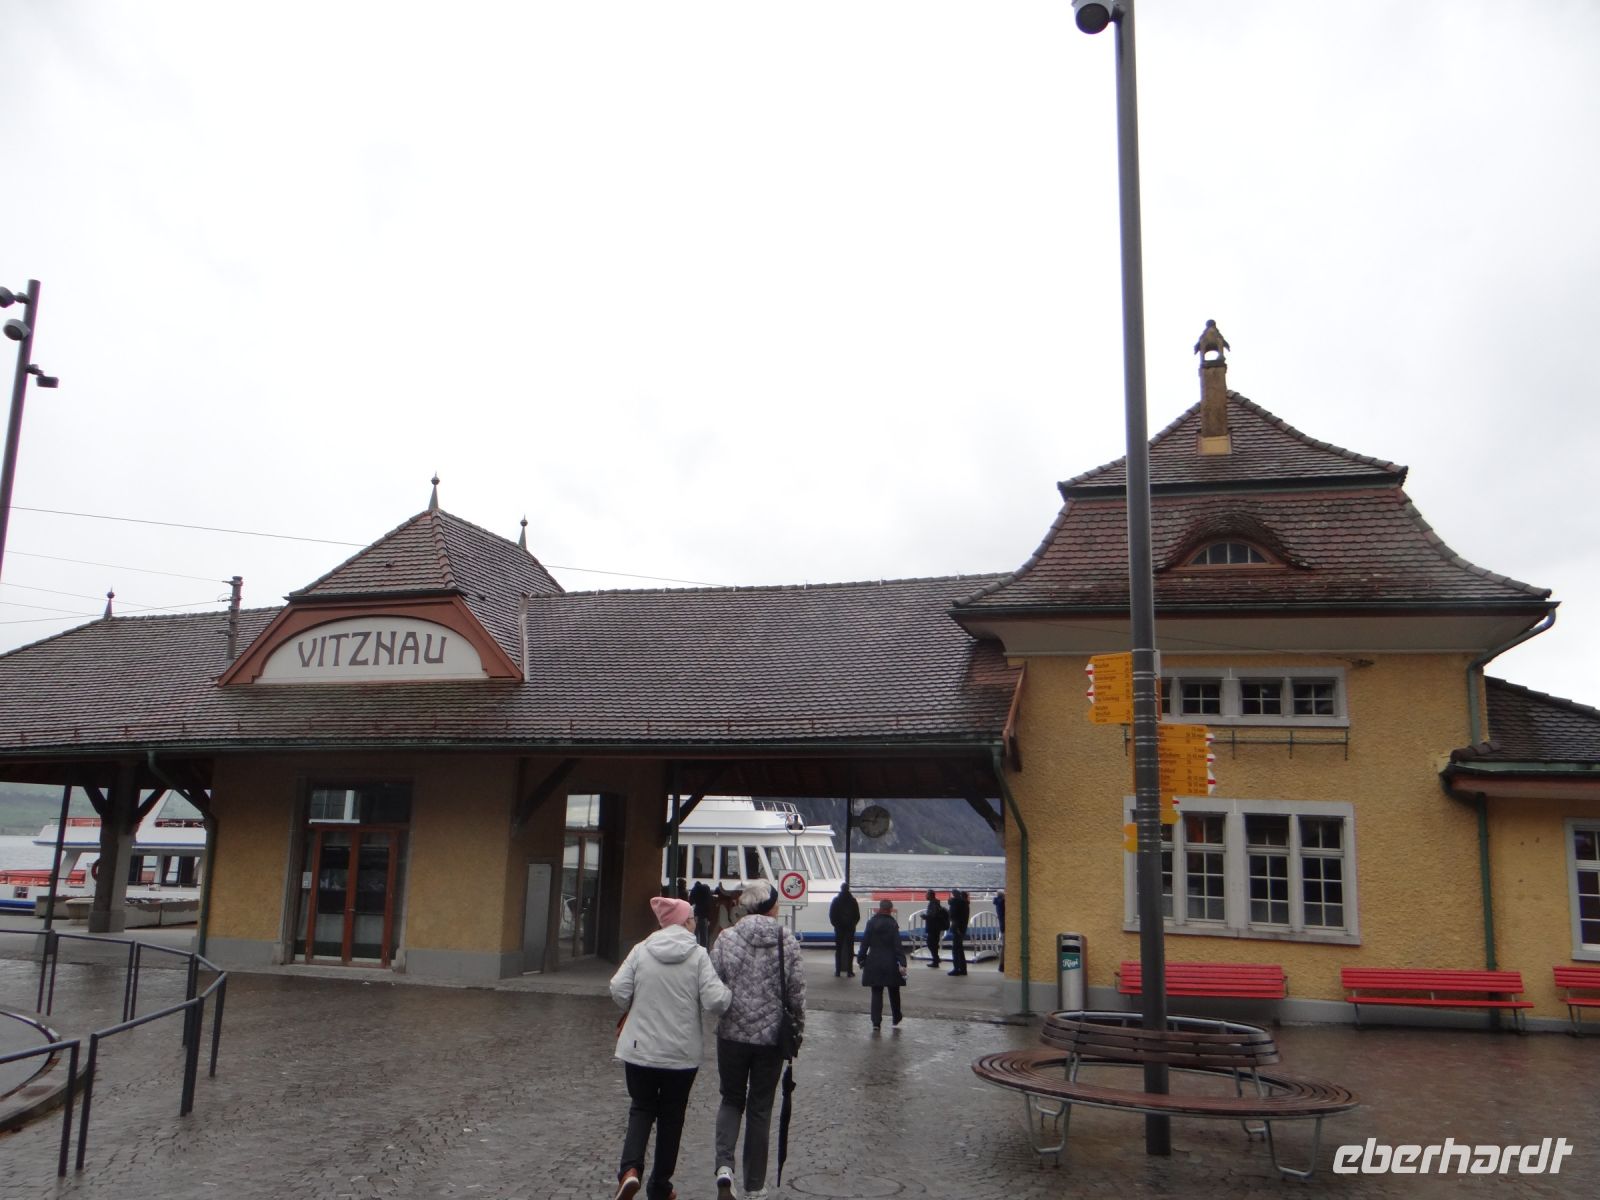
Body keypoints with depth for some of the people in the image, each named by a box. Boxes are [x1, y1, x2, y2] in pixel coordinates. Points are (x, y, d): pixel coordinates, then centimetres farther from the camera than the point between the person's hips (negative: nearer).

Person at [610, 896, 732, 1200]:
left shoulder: (641, 950, -4)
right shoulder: (698, 955, -10)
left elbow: (619, 990, -7)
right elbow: (715, 1001, -16)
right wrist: (729, 992, 5)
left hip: (639, 1049, 1)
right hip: (682, 1053, -1)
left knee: (641, 1108, 16)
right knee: (671, 1116, 15)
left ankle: (630, 1168, -7)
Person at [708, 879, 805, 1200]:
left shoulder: (726, 939, -7)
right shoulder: (787, 941, -6)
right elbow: (796, 992, -3)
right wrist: (797, 1029, 11)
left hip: (733, 1033, 0)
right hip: (772, 1036, 0)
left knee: (731, 1100, 18)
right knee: (760, 1109, 13)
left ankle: (724, 1167, -4)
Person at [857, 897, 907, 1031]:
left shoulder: (871, 923, 1)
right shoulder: (892, 924, -7)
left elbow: (864, 943, 2)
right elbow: (898, 946, -12)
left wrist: (862, 960, 9)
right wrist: (902, 963, -13)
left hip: (874, 963, 2)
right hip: (890, 963, -2)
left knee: (876, 993, 5)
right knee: (894, 992, 17)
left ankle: (876, 1022, -3)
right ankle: (896, 1018, 30)